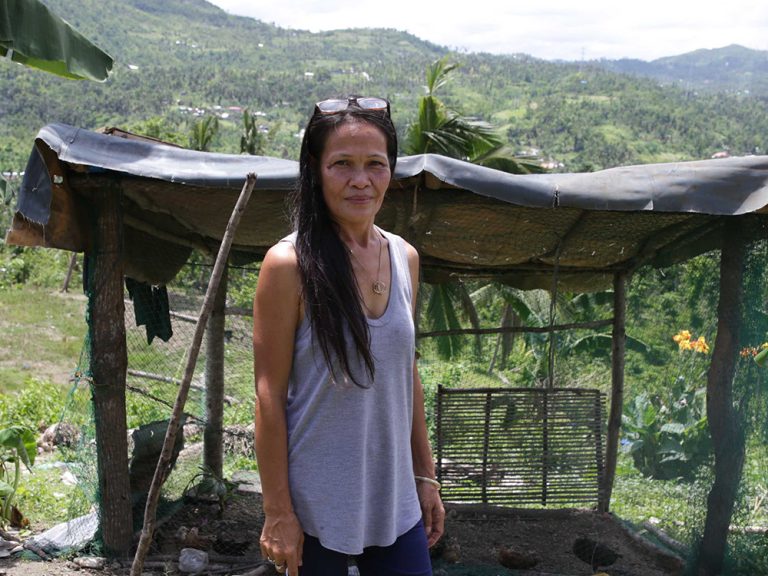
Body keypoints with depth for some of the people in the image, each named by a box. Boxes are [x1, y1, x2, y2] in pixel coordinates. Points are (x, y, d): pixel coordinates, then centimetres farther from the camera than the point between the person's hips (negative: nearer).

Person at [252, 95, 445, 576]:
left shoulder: (404, 257, 4)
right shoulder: (289, 264, -13)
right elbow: (270, 396, -12)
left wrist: (426, 476, 13)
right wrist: (277, 512, -12)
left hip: (396, 501, 5)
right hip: (316, 505, -5)